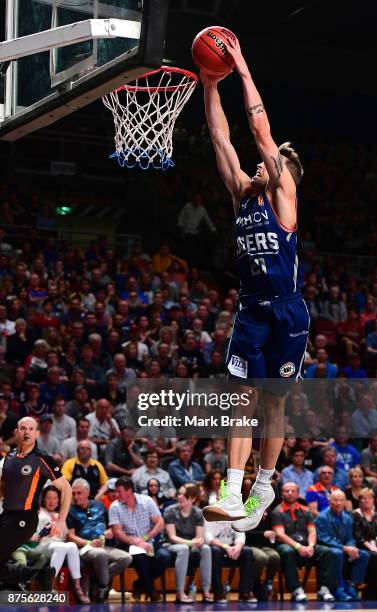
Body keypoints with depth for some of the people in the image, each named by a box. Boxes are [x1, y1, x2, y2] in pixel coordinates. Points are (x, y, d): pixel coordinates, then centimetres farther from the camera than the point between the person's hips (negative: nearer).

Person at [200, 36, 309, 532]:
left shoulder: (283, 196, -4)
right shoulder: (244, 195, 11)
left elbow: (262, 129, -11)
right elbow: (221, 139, 8)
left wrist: (243, 70, -9)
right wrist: (210, 85, 3)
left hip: (287, 313, -5)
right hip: (251, 310, 5)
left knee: (274, 401, 5)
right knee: (242, 398, -3)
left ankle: (264, 487, 19)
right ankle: (233, 497, -8)